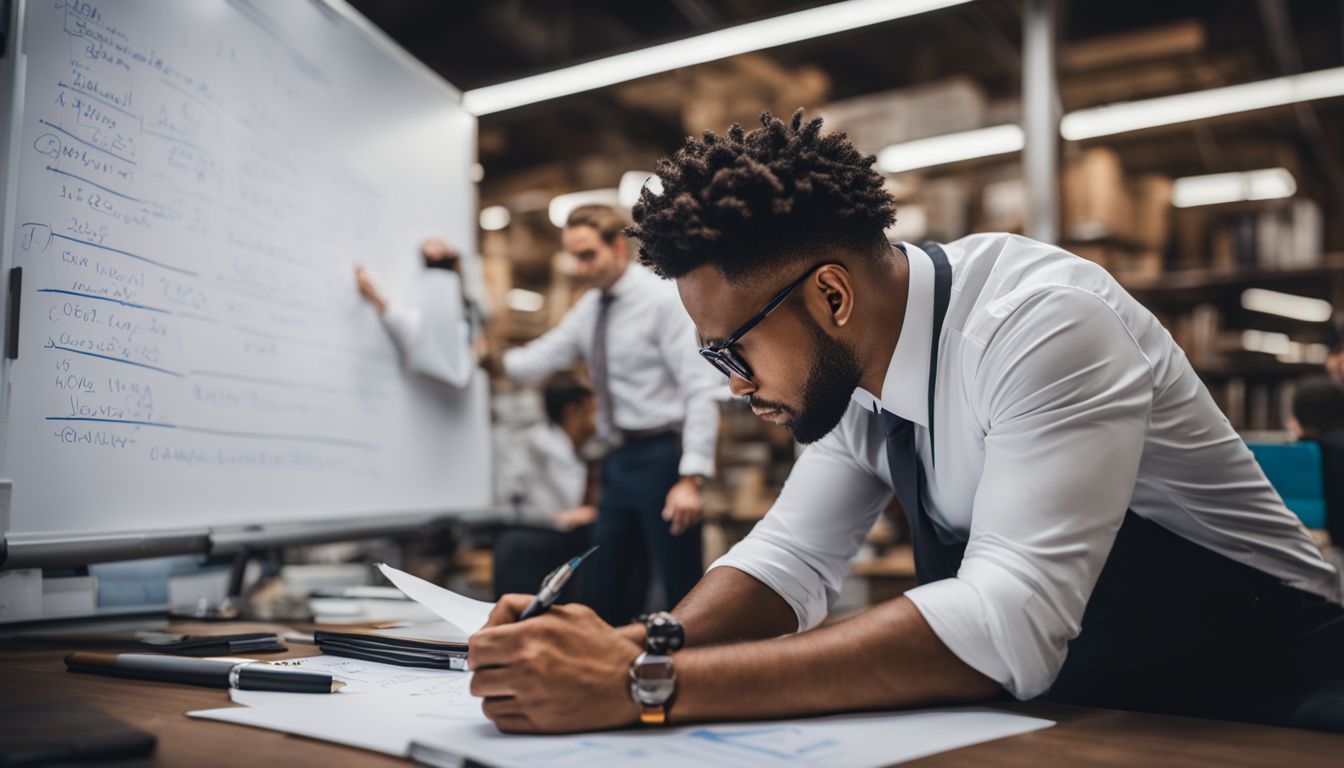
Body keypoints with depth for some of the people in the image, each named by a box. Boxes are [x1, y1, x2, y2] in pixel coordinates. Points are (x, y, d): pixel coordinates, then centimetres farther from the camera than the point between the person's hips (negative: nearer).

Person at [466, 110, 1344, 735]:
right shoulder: (851, 367, -4)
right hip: (1069, 703, 6)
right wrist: (642, 647, -22)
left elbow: (1009, 625, -34)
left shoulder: (1041, 321, -26)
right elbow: (793, 557, -2)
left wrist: (648, 687, -37)